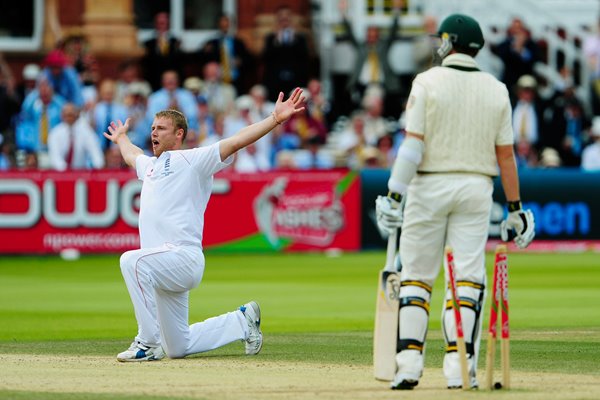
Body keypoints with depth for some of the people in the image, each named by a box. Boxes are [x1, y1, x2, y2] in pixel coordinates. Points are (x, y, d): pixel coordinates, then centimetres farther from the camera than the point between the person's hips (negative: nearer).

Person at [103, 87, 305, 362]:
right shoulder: (151, 165, 22)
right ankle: (242, 322, 31)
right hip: (168, 265, 8)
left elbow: (236, 142, -11)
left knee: (132, 261, -36)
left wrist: (276, 118, -20)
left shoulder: (193, 160, -1)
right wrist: (121, 139, 65)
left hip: (184, 257, -8)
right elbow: (131, 155, 47)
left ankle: (148, 343, -29)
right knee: (178, 348, 11)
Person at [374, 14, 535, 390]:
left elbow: (413, 145, -12)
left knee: (416, 275, 5)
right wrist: (515, 207, 9)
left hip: (429, 187, -2)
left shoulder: (428, 82, -5)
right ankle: (460, 369, -5)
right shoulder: (496, 90, 4)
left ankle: (409, 364, -2)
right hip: (476, 189, 2)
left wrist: (394, 195, -11)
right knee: (468, 276, 2)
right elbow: (505, 154, 3)